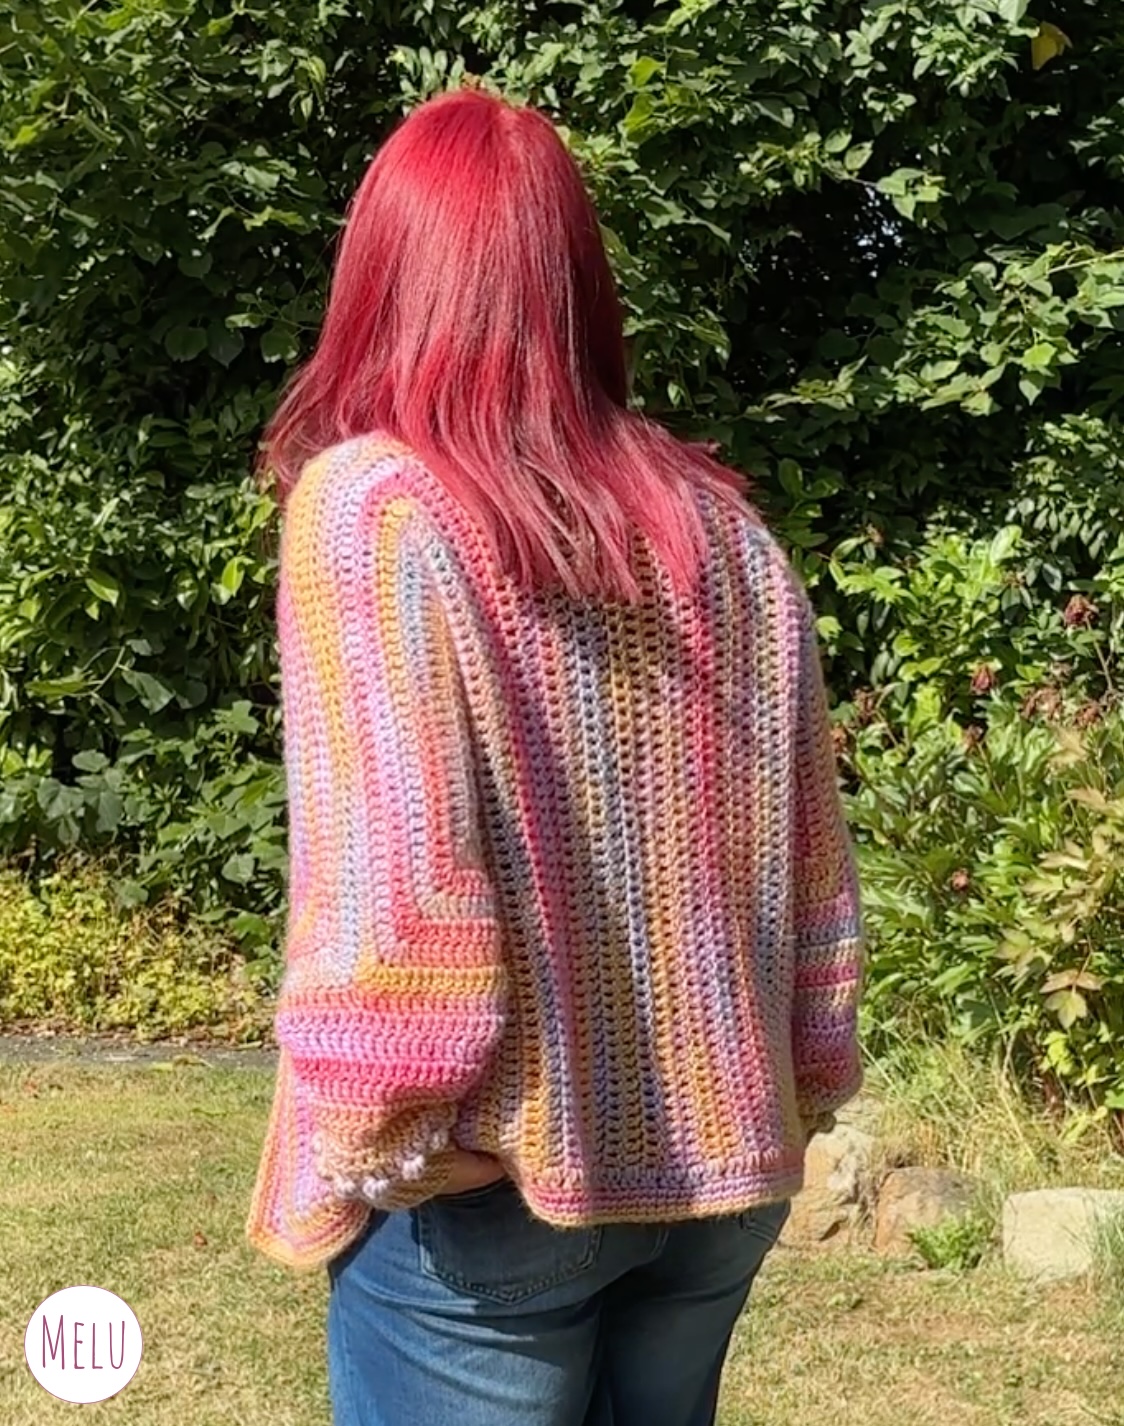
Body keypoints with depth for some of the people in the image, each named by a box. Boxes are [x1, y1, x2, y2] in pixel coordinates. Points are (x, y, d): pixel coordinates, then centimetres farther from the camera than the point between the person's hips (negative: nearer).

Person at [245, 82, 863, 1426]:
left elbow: (394, 888, -19)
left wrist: (352, 1143, -8)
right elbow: (810, 863, 6)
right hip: (716, 1166, 5)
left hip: (490, 1180, -5)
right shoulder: (719, 524, 3)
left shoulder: (368, 506, -12)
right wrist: (793, 1096, 14)